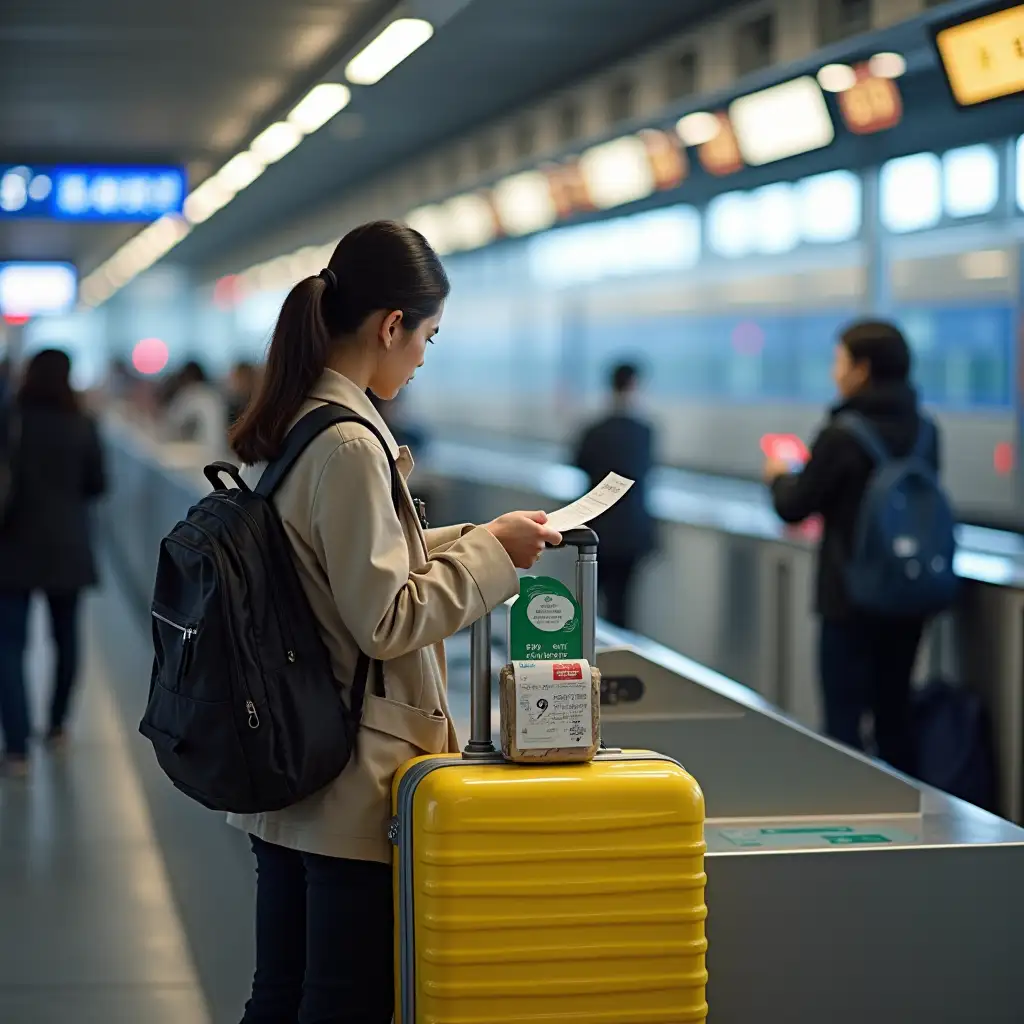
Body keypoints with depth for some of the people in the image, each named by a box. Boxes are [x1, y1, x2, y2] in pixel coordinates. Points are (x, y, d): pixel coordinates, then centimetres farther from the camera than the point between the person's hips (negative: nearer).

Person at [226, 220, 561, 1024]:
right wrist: (491, 554, -9)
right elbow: (386, 621, -20)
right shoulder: (350, 445, -20)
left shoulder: (291, 426, 8)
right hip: (354, 785, -9)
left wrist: (480, 537, 15)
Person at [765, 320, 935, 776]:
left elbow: (793, 507, -9)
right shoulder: (923, 431, 4)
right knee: (895, 713, 15)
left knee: (843, 720, -1)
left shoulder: (843, 435, -16)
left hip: (850, 601, -7)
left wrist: (779, 476, 13)